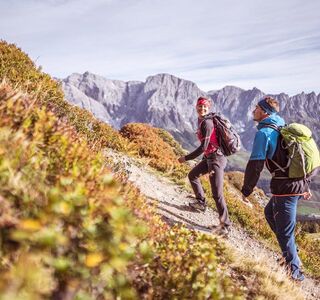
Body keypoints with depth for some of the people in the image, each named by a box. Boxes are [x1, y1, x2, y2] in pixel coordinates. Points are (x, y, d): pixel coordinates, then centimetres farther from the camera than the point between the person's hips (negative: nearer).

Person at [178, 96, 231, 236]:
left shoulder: (207, 123, -19)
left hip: (216, 158, -10)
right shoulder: (202, 121, 11)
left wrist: (186, 158, -15)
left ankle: (225, 226, -2)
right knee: (192, 175, 26)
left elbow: (203, 147, -22)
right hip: (209, 157, 10)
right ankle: (201, 202, 41)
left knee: (217, 194, -9)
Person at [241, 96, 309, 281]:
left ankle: (294, 271, 17)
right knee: (270, 212, 27)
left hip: (285, 188, -9)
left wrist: (246, 190, -6)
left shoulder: (264, 132, -11)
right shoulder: (284, 128, 15)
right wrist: (305, 185, 24)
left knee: (284, 230, 4)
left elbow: (255, 165, -16)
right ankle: (291, 255, 34)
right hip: (299, 183, 9)